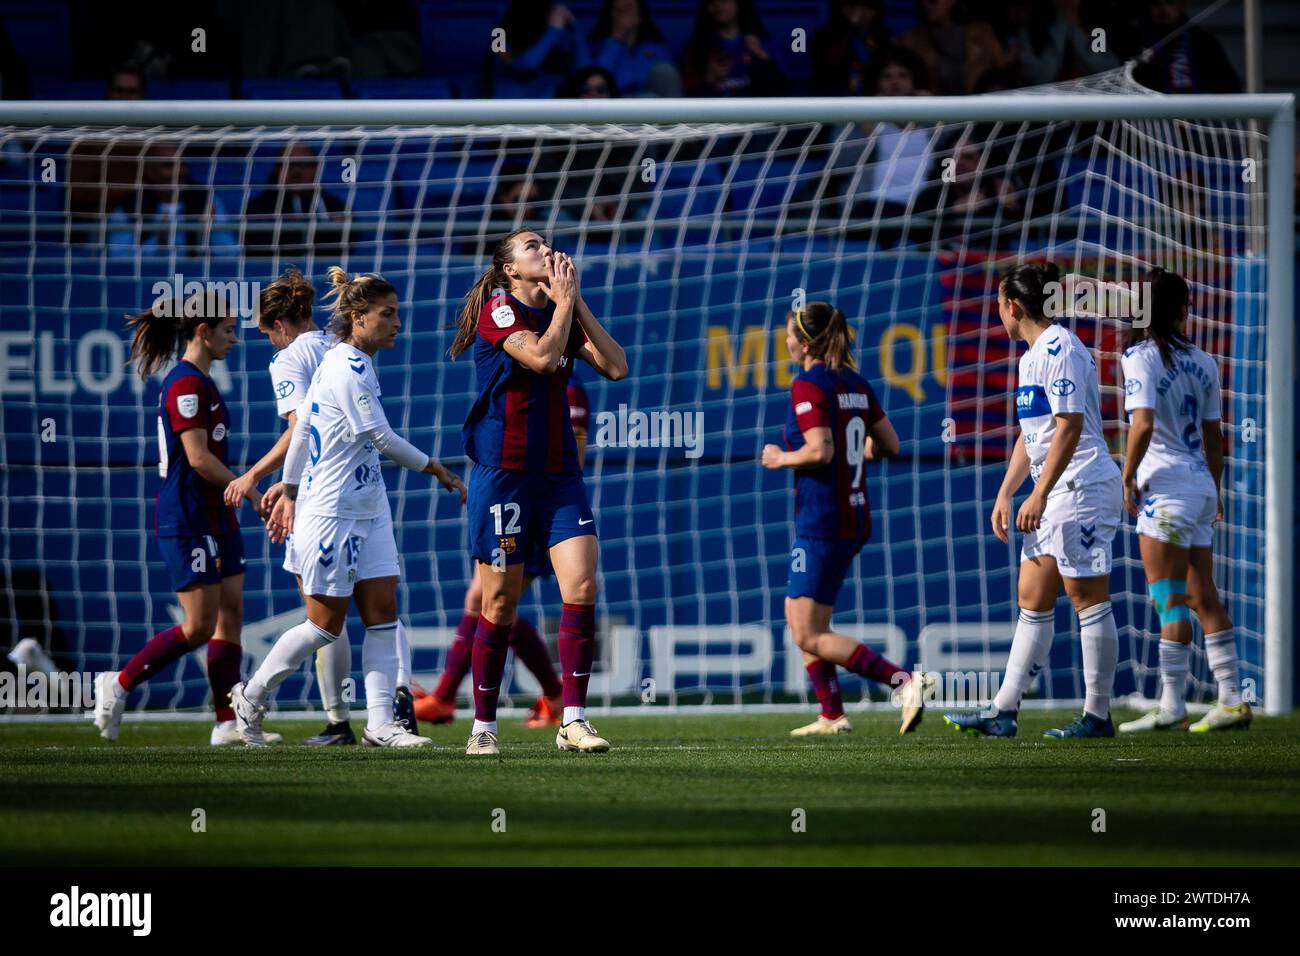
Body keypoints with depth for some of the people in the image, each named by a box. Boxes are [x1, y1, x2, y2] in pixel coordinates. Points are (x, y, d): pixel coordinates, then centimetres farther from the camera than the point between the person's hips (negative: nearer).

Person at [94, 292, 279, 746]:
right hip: (188, 524, -10)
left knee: (231, 617, 4)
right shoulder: (187, 384, -15)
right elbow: (198, 458, -20)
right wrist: (250, 492, -13)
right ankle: (119, 683, 4)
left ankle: (228, 723, 3)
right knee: (200, 626, -8)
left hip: (215, 519, 10)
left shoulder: (200, 383, 16)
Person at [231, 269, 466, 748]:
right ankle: (251, 696, 16)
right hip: (332, 514, -9)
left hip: (368, 511, 9)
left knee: (382, 613, 1)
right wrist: (438, 470, -10)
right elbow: (381, 437, -18)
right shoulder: (349, 367, -16)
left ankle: (380, 723, -1)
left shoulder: (341, 363, 12)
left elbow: (302, 427, 17)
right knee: (326, 624, -1)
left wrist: (289, 490, 22)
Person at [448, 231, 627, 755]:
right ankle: (483, 726, 11)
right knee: (501, 601, -1)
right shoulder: (499, 311, -7)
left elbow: (616, 366, 0)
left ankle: (573, 720, -7)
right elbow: (542, 357, -23)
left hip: (559, 473, 5)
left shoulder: (564, 313, 12)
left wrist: (577, 303, -2)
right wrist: (563, 301, -11)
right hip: (502, 471, -5)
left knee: (582, 584, -10)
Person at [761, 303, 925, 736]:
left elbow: (820, 451, -23)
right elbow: (889, 445, 14)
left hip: (821, 519, -9)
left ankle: (902, 681, -19)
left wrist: (779, 458, -7)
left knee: (811, 636, -7)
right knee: (799, 619, 19)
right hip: (855, 517, 9)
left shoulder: (807, 386, -13)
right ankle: (832, 716, 16)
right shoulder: (857, 385, 11)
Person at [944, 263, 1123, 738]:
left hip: (1082, 487, -10)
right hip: (1055, 495, 10)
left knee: (1089, 601, -5)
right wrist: (1005, 493, 18)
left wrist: (1038, 496, -22)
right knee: (1032, 602, 8)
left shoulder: (1059, 349, -14)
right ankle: (1003, 712, 9)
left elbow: (1070, 427, -20)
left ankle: (1097, 716, -1)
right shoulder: (1032, 356, 17)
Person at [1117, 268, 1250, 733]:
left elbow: (1143, 424, -21)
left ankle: (1171, 706, -7)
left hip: (1166, 485, -7)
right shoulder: (1202, 362, 10)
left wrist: (1127, 477, -9)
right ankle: (1231, 700, 8)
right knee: (1202, 596, 10)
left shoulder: (1140, 357, -9)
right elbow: (1213, 434, 15)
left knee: (1169, 599, -6)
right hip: (1200, 483, 7)